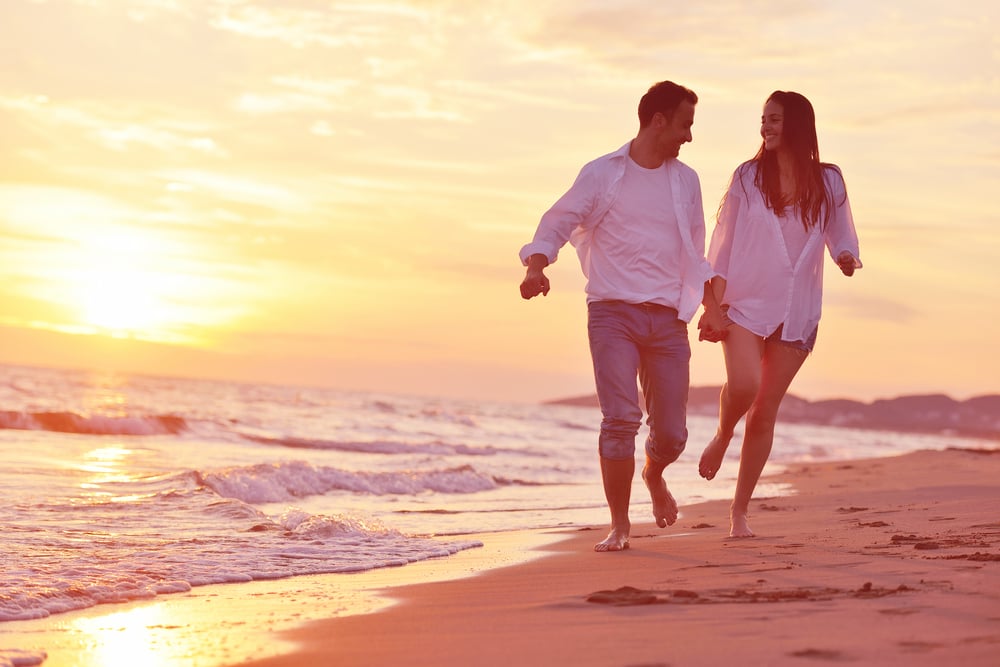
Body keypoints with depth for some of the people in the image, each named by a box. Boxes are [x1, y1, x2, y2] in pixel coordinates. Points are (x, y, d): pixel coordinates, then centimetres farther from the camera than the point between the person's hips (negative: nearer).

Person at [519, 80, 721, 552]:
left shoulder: (685, 181, 15)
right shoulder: (602, 174, 2)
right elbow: (557, 224, 2)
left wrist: (713, 307, 14)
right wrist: (536, 267, -18)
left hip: (667, 318, 4)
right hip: (612, 313, -3)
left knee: (671, 432, 2)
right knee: (620, 419, -15)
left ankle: (653, 476, 38)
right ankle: (619, 526, -3)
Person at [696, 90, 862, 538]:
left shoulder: (828, 182, 4)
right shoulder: (747, 177, 1)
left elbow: (841, 237, 11)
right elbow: (723, 243, 2)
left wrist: (848, 258, -13)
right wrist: (714, 303, -5)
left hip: (796, 313, 2)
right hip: (744, 303, -1)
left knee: (765, 412, 4)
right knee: (743, 385, -26)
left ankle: (740, 510, 14)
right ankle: (722, 436, 9)